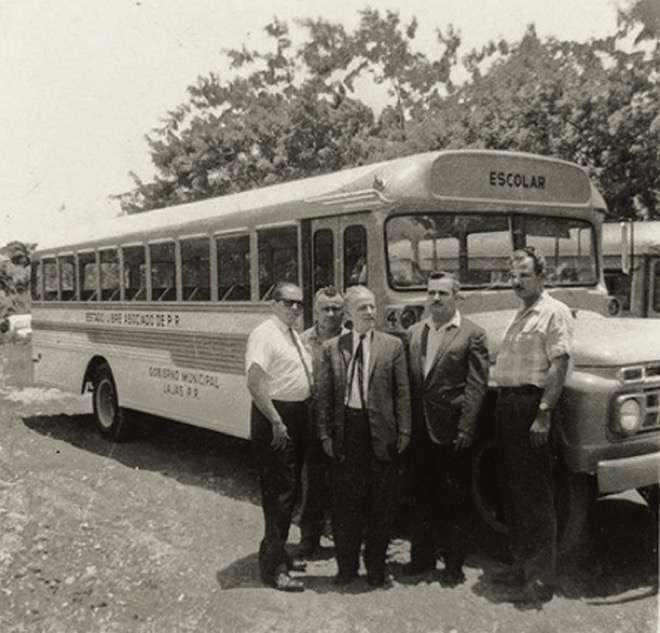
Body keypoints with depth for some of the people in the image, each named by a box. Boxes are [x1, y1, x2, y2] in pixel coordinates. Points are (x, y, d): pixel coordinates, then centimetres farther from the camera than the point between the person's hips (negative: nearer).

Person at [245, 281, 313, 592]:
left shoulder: (294, 336, 15)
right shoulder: (264, 334, -14)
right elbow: (255, 382, -23)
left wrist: (301, 419, 13)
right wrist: (277, 422, -23)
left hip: (297, 416, 9)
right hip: (274, 417, -9)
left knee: (289, 489, 17)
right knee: (278, 491, -6)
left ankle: (277, 552, 31)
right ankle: (274, 567, 2)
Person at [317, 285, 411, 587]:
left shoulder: (393, 346, 3)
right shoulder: (332, 348, 4)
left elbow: (402, 392, 1)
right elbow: (324, 394, 4)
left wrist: (404, 430, -4)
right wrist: (325, 433, -1)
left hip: (381, 431, 0)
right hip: (346, 429, 1)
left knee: (380, 502, 8)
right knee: (345, 501, 8)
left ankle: (375, 565, 24)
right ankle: (346, 564, 23)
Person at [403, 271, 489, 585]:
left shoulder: (472, 334, -5)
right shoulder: (414, 333, 10)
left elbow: (476, 386, -9)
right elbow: (408, 381, 9)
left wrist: (465, 430, -15)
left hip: (452, 431, -5)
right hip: (420, 430, 5)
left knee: (456, 501, 6)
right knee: (421, 497, 15)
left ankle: (453, 565, 18)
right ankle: (422, 556, 30)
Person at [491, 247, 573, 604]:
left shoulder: (554, 312, -7)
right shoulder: (519, 315, 19)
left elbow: (559, 365, -16)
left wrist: (544, 413, -23)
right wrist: (503, 403, 10)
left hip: (531, 404, -9)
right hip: (506, 403, 9)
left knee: (534, 493, -4)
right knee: (511, 488, 15)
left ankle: (541, 579, 4)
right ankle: (521, 564, 28)